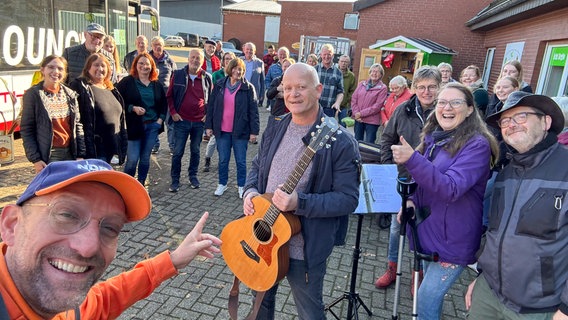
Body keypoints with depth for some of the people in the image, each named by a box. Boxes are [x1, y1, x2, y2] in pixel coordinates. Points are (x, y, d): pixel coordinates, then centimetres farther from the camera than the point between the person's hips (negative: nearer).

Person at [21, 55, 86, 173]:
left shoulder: (70, 94, 8)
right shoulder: (33, 94, -4)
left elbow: (78, 125, 9)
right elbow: (26, 129, -4)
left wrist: (80, 155, 4)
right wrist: (35, 159, -9)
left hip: (70, 153, 4)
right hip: (48, 155, -4)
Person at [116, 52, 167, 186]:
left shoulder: (157, 84, 9)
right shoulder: (127, 82, -2)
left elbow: (164, 103, 16)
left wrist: (161, 119, 4)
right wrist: (133, 108, -17)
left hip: (152, 126, 4)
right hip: (134, 125, -3)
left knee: (145, 158, 10)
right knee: (132, 159, -4)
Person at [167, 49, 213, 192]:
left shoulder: (207, 77, 2)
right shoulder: (178, 75, -1)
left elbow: (211, 98, 12)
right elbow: (169, 95, 5)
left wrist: (207, 114, 1)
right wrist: (173, 112, -4)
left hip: (199, 121, 2)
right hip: (181, 121, -1)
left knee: (195, 151, 13)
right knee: (178, 152, 3)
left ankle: (193, 176, 29)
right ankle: (175, 180, 15)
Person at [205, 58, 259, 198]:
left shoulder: (248, 88, -5)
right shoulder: (219, 86, 3)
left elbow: (253, 110, -5)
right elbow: (211, 106, 7)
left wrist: (254, 131, -9)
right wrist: (209, 126, 4)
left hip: (240, 131, -2)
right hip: (222, 130, 3)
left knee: (241, 161, 8)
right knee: (223, 160, 13)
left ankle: (241, 186, 23)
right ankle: (222, 184, 29)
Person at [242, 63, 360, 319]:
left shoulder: (340, 142, -19)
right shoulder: (274, 130, 2)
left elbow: (349, 198, -20)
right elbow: (257, 167, 15)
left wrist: (300, 203, -31)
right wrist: (250, 191, -6)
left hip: (305, 248, -5)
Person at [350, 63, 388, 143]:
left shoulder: (382, 88, -4)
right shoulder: (361, 84, 9)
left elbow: (377, 106, -11)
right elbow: (354, 99, 6)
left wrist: (361, 113, -13)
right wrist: (356, 113, -9)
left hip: (372, 121, -4)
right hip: (358, 119, 4)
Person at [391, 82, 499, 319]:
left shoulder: (477, 145, -18)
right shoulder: (433, 138, 4)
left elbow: (451, 189, -30)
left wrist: (412, 159, -41)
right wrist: (412, 200, -3)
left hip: (453, 240, -7)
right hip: (427, 230, 7)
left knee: (426, 300, -2)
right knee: (430, 295, 23)